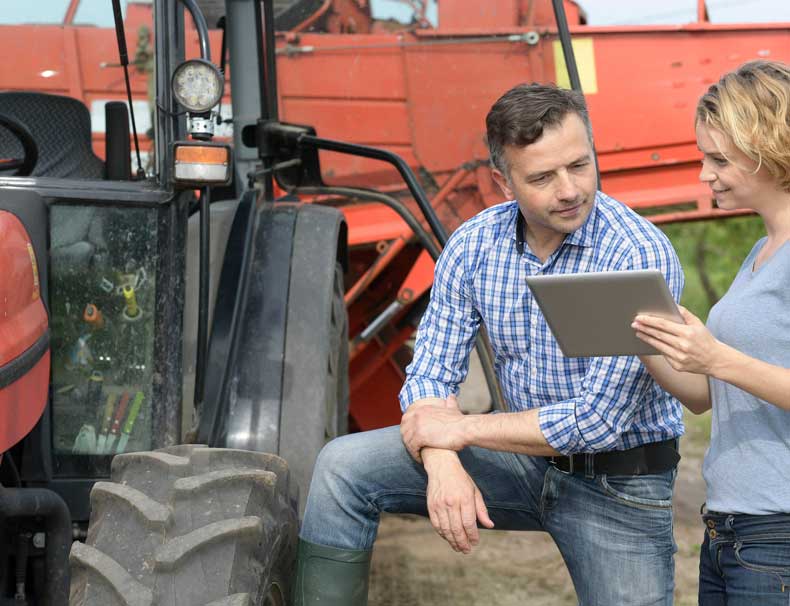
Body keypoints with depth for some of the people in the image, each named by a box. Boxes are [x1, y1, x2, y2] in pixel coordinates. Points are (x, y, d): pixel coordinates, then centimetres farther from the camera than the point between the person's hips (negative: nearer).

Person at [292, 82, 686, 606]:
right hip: (525, 454, 4)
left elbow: (597, 421, -25)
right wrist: (443, 463, -23)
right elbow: (431, 374, -2)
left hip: (618, 481, -4)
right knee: (344, 467, -8)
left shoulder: (641, 257, -23)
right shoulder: (474, 245, -5)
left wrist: (458, 429, -18)